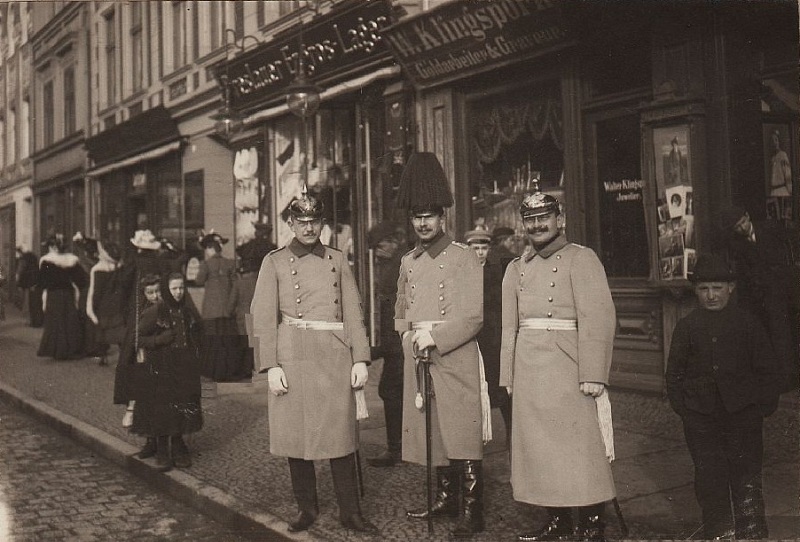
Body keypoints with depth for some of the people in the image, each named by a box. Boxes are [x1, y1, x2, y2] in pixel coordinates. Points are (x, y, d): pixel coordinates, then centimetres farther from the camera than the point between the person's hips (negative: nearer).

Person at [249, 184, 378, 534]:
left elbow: (353, 312, 8)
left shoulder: (337, 260, 10)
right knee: (295, 436, 6)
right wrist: (271, 367, -9)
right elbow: (263, 317, -1)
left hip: (335, 360, 1)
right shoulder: (275, 262, 4)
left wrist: (359, 359, -1)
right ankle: (307, 508, 23)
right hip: (293, 360, -1)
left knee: (341, 436, 3)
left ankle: (350, 512, 13)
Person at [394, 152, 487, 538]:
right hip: (418, 360, 6)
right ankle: (446, 499, 26)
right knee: (431, 435, 12)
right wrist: (410, 336, 6)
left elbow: (474, 317, -11)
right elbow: (401, 311, 23)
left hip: (455, 358, -6)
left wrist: (434, 336, -19)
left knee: (462, 435, -4)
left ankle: (471, 513, 2)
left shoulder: (464, 258, -4)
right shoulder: (409, 262, 14)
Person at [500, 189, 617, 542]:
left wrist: (593, 375, -17)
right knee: (539, 447, 8)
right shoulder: (517, 269, 16)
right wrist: (508, 377, 11)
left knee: (580, 446, -3)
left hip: (567, 367, -6)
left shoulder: (581, 259, -1)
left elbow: (598, 318, -10)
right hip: (529, 369, 6)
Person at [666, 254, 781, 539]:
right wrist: (679, 403, 2)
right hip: (700, 414, 1)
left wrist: (766, 403, -1)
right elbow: (675, 370, 10)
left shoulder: (748, 323, 4)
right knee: (709, 475, 5)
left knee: (746, 473, 1)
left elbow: (766, 368, 7)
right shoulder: (687, 326, 6)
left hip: (742, 411, -1)